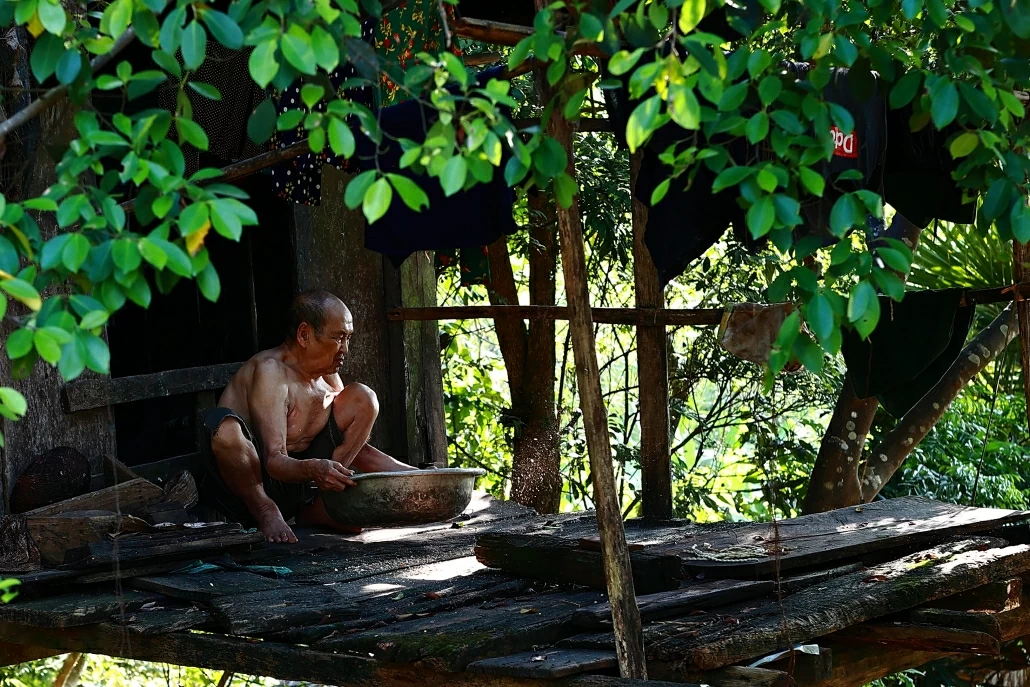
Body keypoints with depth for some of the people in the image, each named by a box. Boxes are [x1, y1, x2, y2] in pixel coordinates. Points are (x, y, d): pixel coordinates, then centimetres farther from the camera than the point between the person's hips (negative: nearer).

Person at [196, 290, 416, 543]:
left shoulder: (326, 375, 8)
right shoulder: (271, 371, -19)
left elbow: (356, 447, 17)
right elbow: (274, 461, -28)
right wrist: (313, 470, -49)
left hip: (295, 479, 8)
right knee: (224, 426, -39)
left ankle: (316, 508, -2)